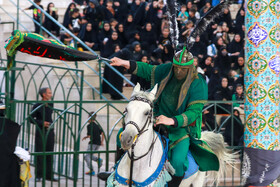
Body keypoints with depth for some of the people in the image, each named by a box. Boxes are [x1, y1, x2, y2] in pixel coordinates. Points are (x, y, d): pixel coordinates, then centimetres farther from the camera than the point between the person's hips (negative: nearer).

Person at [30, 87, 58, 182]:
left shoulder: (50, 105, 8)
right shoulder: (37, 106, -9)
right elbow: (31, 119, -8)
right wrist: (42, 123, -17)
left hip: (50, 131, 5)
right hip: (41, 132, -5)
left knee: (49, 154, 6)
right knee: (39, 154, -3)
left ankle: (49, 175, 12)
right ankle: (38, 175, 3)